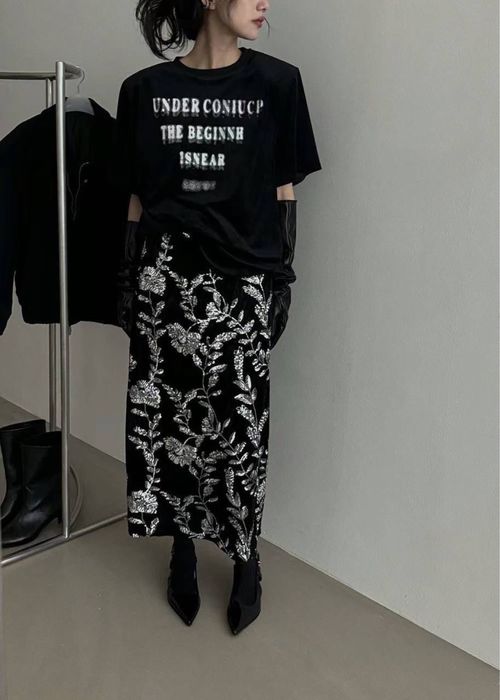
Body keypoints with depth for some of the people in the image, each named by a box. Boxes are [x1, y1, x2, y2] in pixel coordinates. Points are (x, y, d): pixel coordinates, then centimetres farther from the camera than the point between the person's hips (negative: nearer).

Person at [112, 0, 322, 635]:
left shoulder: (277, 82, 2)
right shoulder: (143, 90, 5)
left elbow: (284, 194, 4)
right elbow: (137, 198, 9)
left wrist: (280, 277, 1)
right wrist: (131, 282, 9)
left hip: (243, 278, -1)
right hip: (166, 274, 2)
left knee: (240, 420, 2)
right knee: (168, 413, 6)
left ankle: (246, 557, 23)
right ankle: (182, 547, 28)